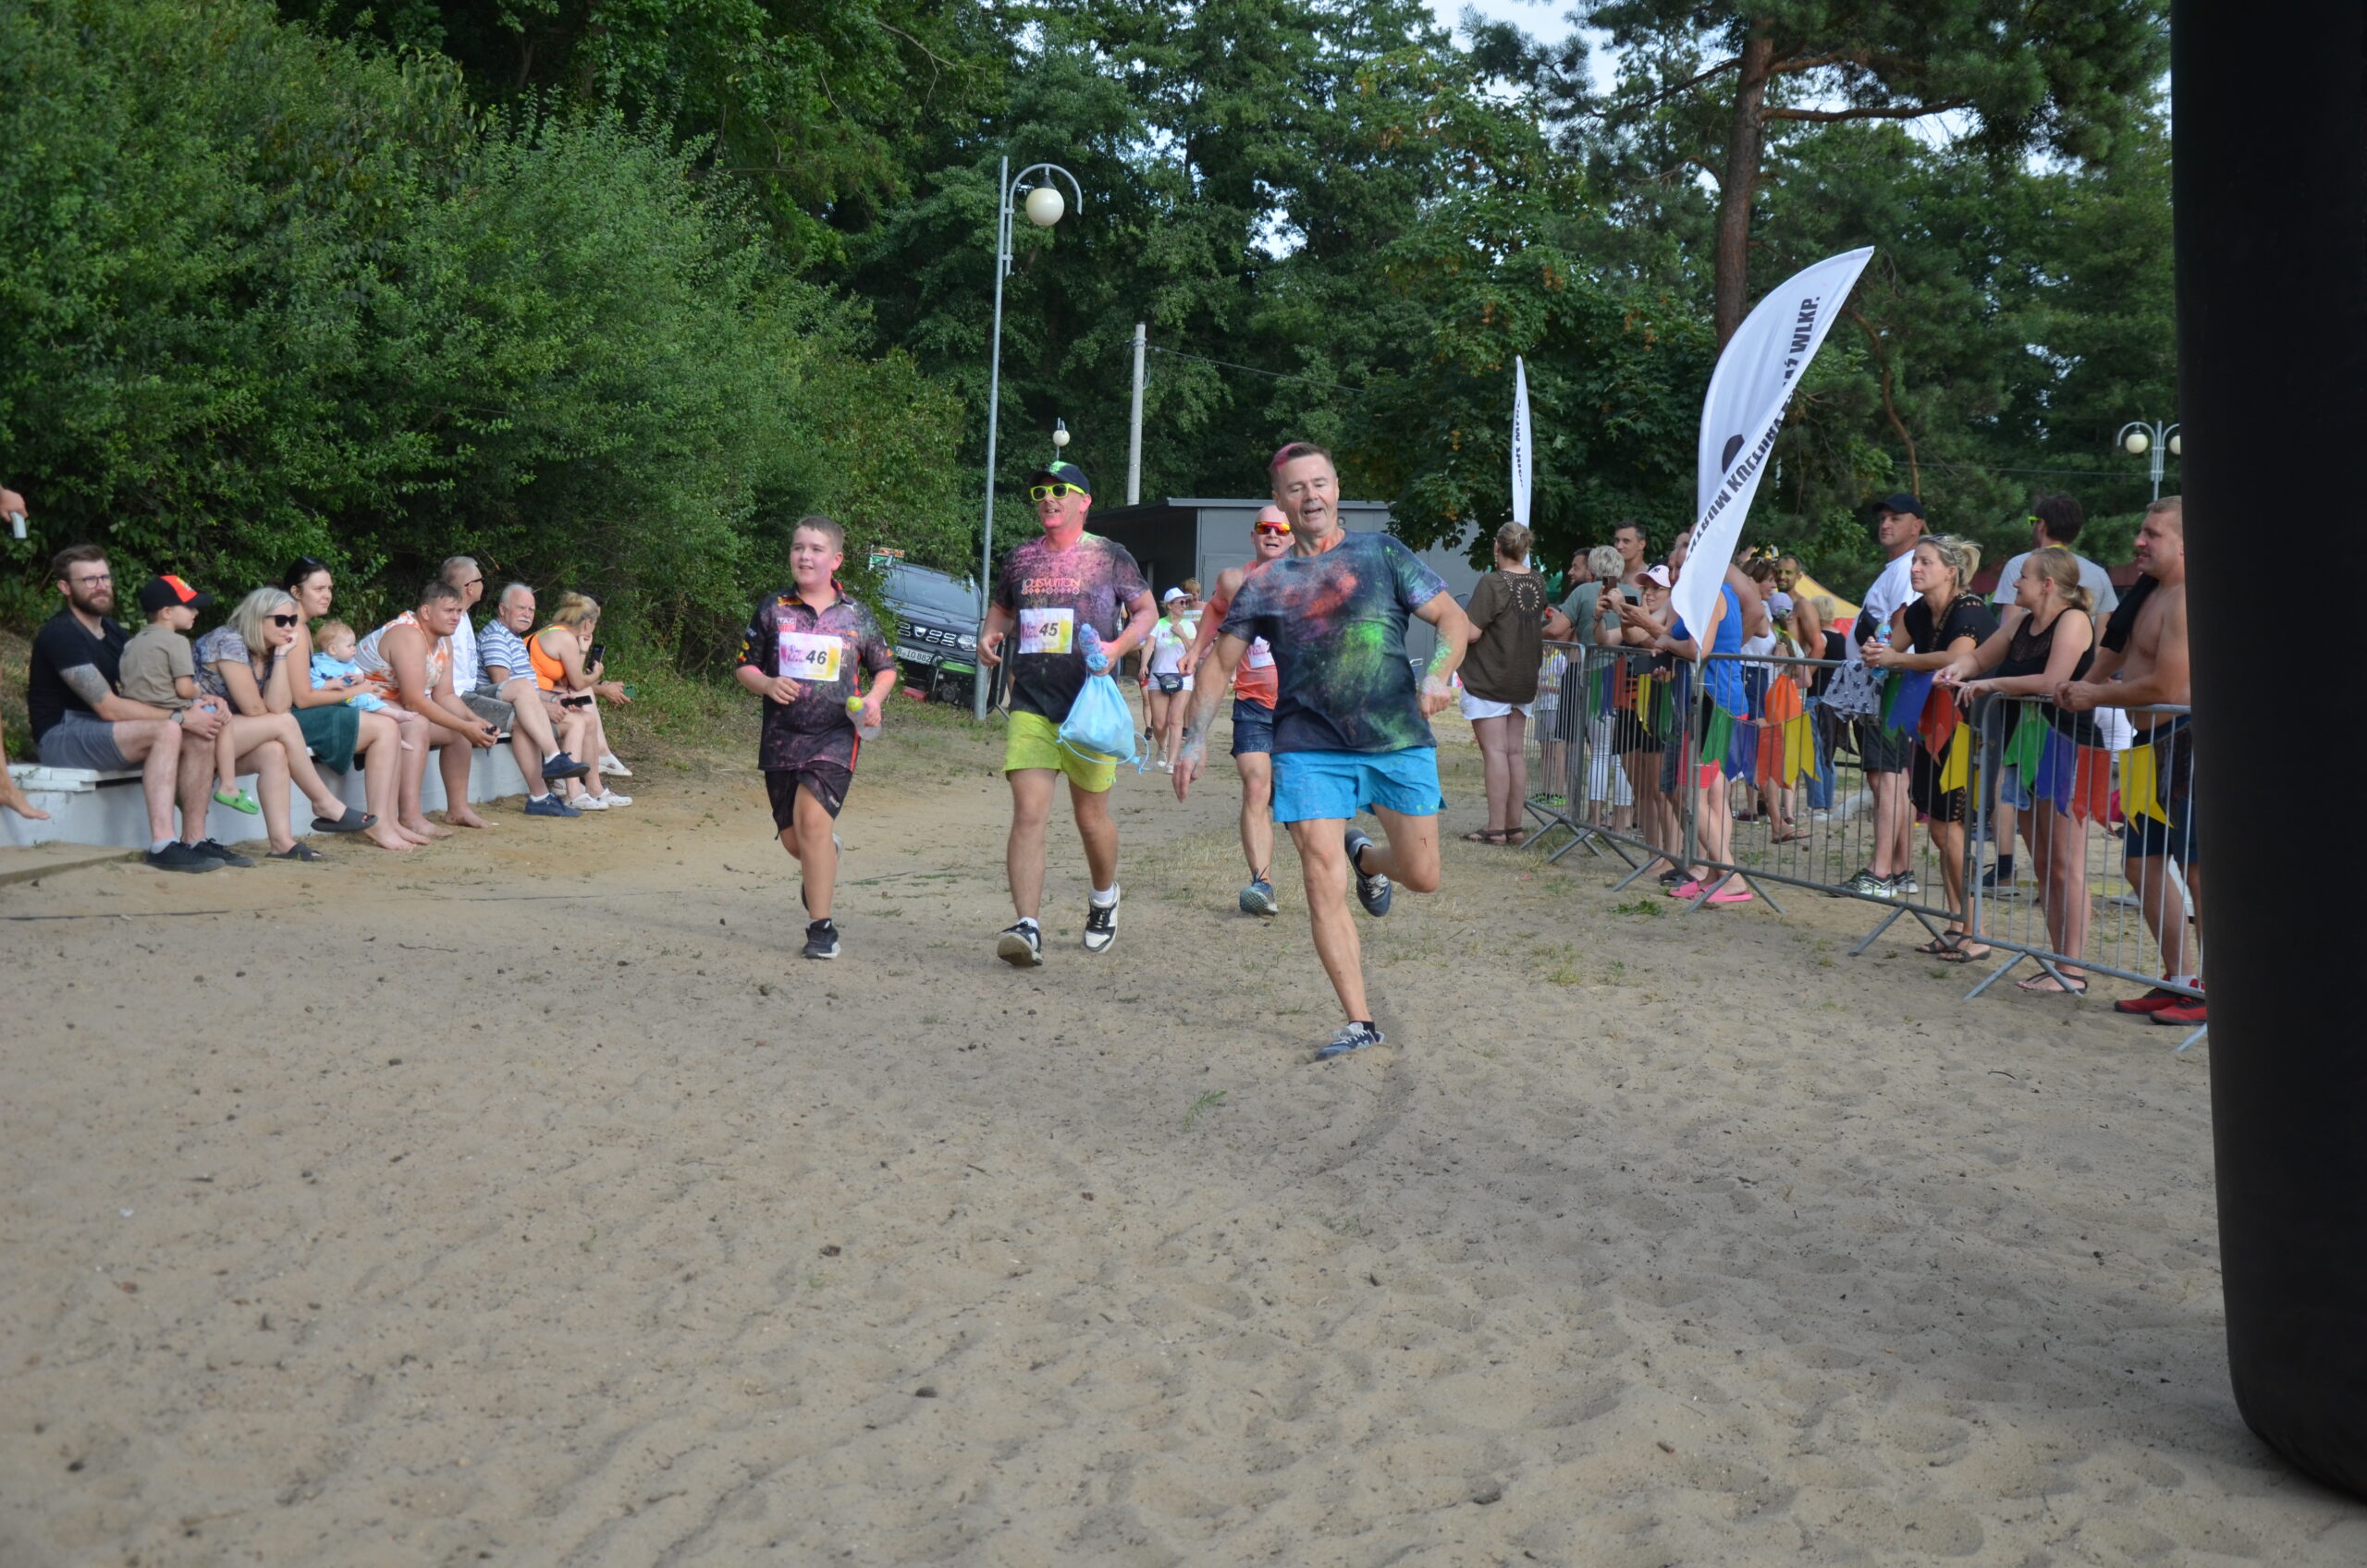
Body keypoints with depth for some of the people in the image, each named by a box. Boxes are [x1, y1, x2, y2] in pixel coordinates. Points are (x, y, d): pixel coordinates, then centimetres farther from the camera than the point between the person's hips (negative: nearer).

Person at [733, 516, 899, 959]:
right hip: (782, 735, 3)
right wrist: (767, 684, -10)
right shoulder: (773, 609, 6)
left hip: (836, 735, -2)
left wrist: (874, 698, -4)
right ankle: (825, 858, 46)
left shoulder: (855, 615, 5)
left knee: (813, 817, -21)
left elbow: (885, 668, 16)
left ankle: (821, 926, -14)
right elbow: (744, 665, 11)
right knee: (792, 838, 8)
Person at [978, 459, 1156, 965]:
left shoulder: (1109, 556, 2)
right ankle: (1027, 928, -18)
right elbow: (1002, 606, 28)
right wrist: (991, 635, 6)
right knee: (1028, 813, -12)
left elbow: (1147, 612, 6)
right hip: (1030, 705, 2)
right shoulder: (1021, 558, 12)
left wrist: (1118, 646, -13)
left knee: (1091, 816, 9)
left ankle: (1104, 899, 38)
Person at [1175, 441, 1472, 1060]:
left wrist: (1437, 675, -17)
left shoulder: (1382, 555, 6)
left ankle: (1367, 857, 41)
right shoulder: (1265, 584, 9)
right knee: (1324, 887, -8)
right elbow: (1221, 663, 13)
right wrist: (1195, 739, 2)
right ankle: (1358, 1023, 1)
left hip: (1399, 738, 0)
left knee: (1421, 877, 5)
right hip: (1309, 748, 0)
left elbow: (1453, 618, 3)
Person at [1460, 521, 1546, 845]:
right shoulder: (1537, 584, 4)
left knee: (1495, 751, -6)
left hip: (1489, 681, -7)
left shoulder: (1492, 583, -17)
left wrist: (1457, 617, -1)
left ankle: (1496, 828, -7)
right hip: (1524, 681, 7)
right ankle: (1515, 826, 14)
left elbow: (1472, 632, -20)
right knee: (1517, 753, 9)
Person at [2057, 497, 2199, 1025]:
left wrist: (2095, 695, -9)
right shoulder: (2151, 592, 16)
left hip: (2188, 739, -11)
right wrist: (2083, 689, 11)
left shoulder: (2187, 600, -17)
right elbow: (2120, 656, 27)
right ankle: (2179, 980, 21)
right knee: (2145, 866, 14)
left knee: (2200, 871, -7)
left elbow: (2164, 687, -21)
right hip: (2157, 744, 11)